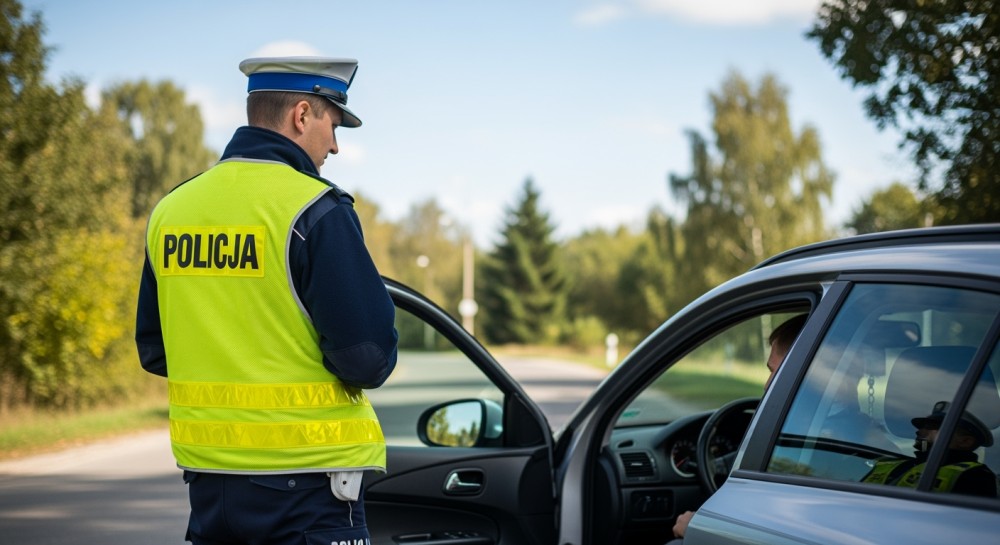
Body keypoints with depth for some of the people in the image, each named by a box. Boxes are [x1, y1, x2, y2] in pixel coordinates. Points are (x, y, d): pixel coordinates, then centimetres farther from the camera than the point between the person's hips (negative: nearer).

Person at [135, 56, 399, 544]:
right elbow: (369, 357, -17)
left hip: (207, 473, 7)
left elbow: (153, 351, 13)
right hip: (303, 478, -6)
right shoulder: (315, 211, -14)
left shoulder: (169, 210, 7)